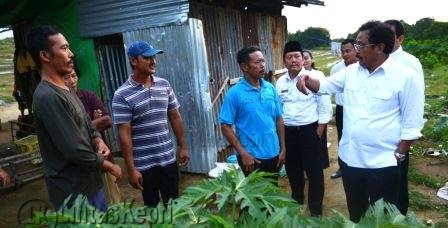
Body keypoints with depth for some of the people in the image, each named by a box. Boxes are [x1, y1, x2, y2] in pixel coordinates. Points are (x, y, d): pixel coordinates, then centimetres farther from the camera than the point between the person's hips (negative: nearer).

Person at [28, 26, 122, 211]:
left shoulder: (65, 91, 9)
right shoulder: (47, 97, -23)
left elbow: (87, 126, 18)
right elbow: (75, 150, -26)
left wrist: (98, 141, -4)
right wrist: (110, 166, -11)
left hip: (90, 185, 9)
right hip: (74, 194, -9)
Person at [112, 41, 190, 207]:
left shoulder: (164, 85, 2)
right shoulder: (122, 95, -13)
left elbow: (175, 117, 9)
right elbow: (124, 134, -14)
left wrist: (183, 147, 7)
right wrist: (131, 169, -15)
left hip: (168, 158, 4)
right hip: (143, 163, -3)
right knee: (152, 205, 14)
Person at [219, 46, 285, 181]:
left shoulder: (270, 89, 2)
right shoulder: (234, 93, -13)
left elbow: (279, 119, 8)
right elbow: (225, 126, -12)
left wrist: (283, 148, 5)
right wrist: (243, 153, -16)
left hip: (273, 154, 5)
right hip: (251, 157, -5)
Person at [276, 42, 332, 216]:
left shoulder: (315, 77, -9)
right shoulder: (280, 82, 5)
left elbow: (325, 107, -9)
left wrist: (318, 133, -10)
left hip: (310, 130, -4)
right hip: (288, 132, 5)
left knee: (314, 172, 7)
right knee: (292, 171, 18)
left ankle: (316, 210, 25)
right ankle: (296, 203, 41)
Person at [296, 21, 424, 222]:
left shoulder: (405, 76, -13)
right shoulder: (351, 71, 2)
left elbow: (412, 123, -9)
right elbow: (324, 85, 12)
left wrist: (398, 155, -10)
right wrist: (307, 80, -10)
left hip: (382, 164, -5)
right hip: (349, 158, 5)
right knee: (355, 213, 23)